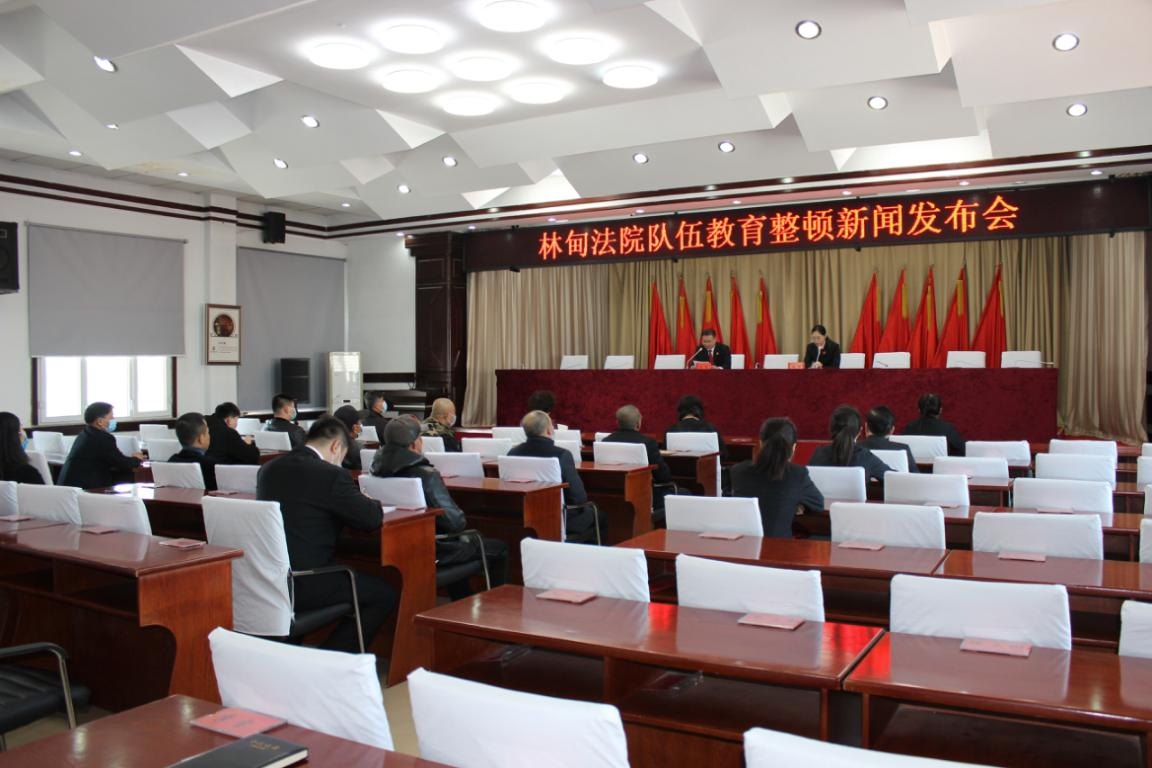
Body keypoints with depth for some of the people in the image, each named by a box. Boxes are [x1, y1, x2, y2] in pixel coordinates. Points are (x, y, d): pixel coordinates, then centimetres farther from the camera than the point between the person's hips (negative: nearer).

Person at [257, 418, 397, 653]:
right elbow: (373, 519, -8)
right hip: (303, 586, -8)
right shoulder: (332, 475, -14)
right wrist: (371, 502, 14)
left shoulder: (267, 469, 8)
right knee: (386, 593, 6)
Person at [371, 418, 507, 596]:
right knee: (499, 549, 9)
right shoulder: (425, 475, -27)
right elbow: (455, 522, -24)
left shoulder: (379, 470, -5)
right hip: (432, 551, -8)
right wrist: (462, 520, -2)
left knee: (459, 540, 36)